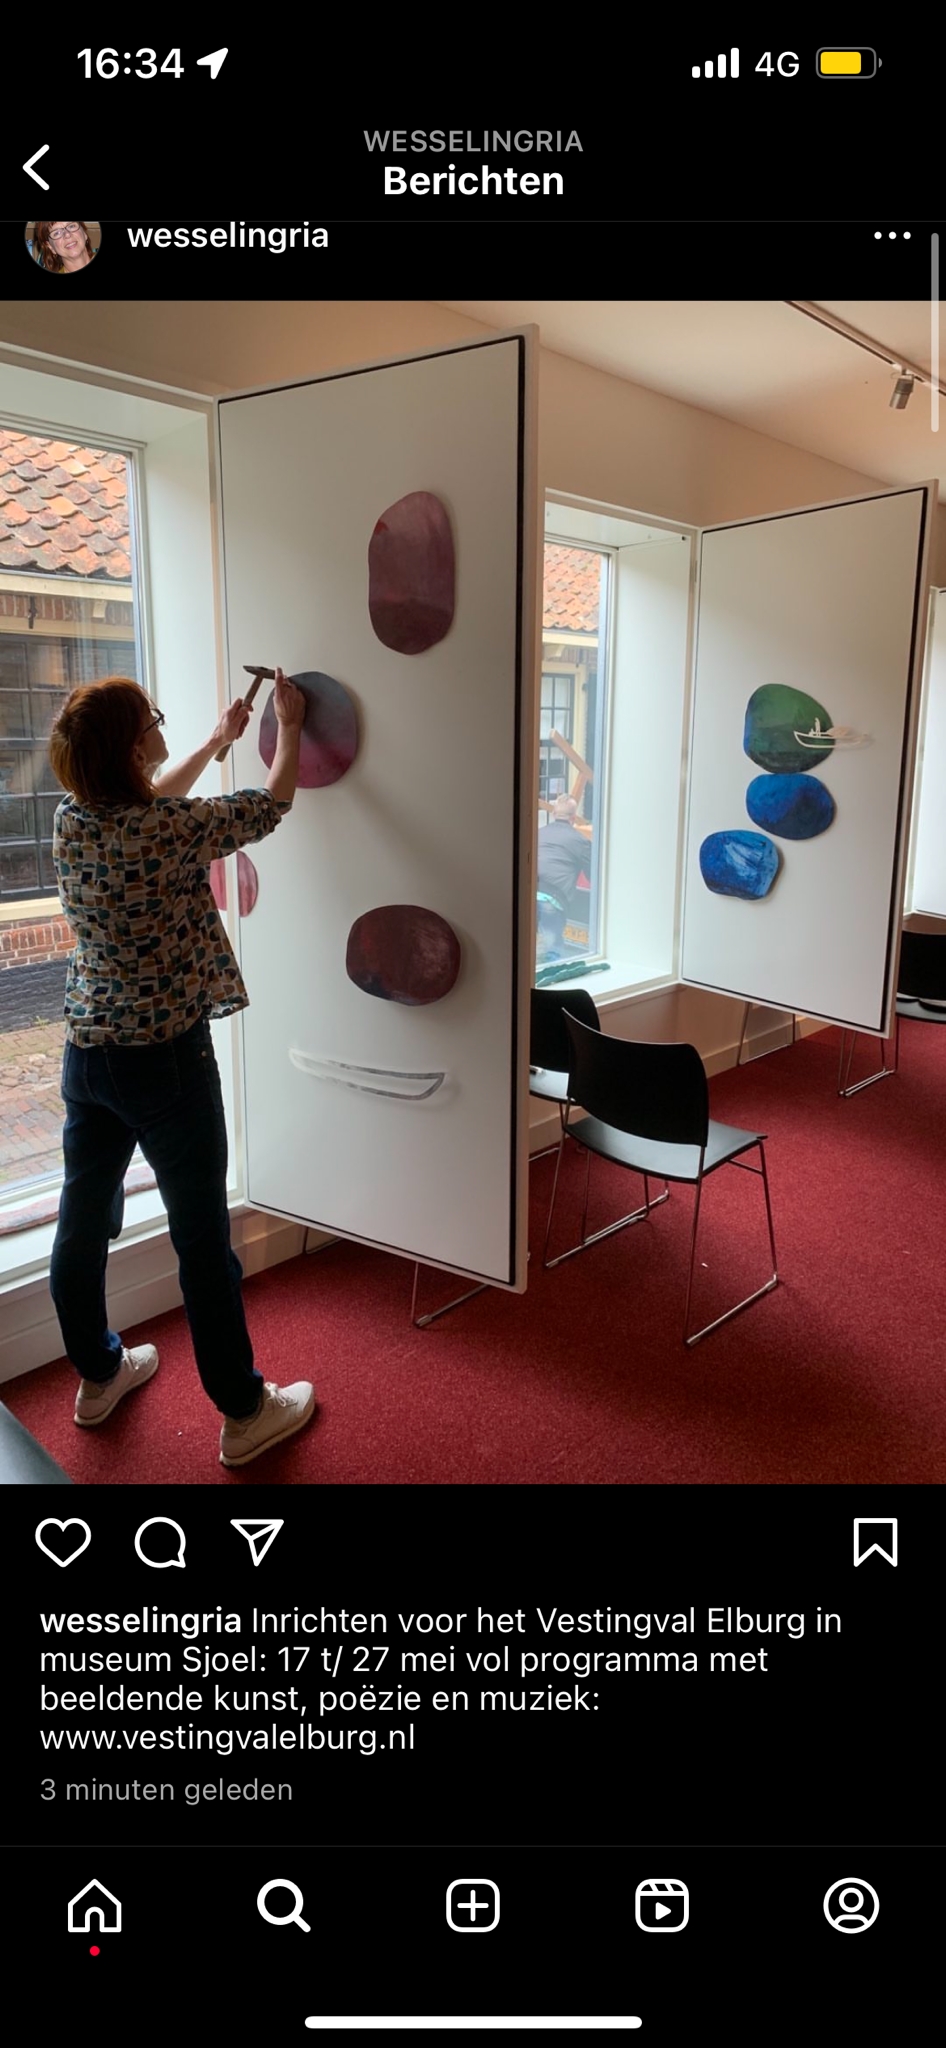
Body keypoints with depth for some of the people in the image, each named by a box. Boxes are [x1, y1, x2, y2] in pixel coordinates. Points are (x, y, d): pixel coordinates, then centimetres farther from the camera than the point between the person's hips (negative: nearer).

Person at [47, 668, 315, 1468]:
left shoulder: (72, 821, 0)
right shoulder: (171, 828, -19)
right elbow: (271, 806, -3)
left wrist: (216, 742, 31)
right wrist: (289, 725, 14)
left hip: (88, 1051, 8)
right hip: (167, 1057, -7)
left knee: (84, 1219, 18)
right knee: (203, 1236, 3)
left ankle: (98, 1375, 39)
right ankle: (244, 1413, 18)